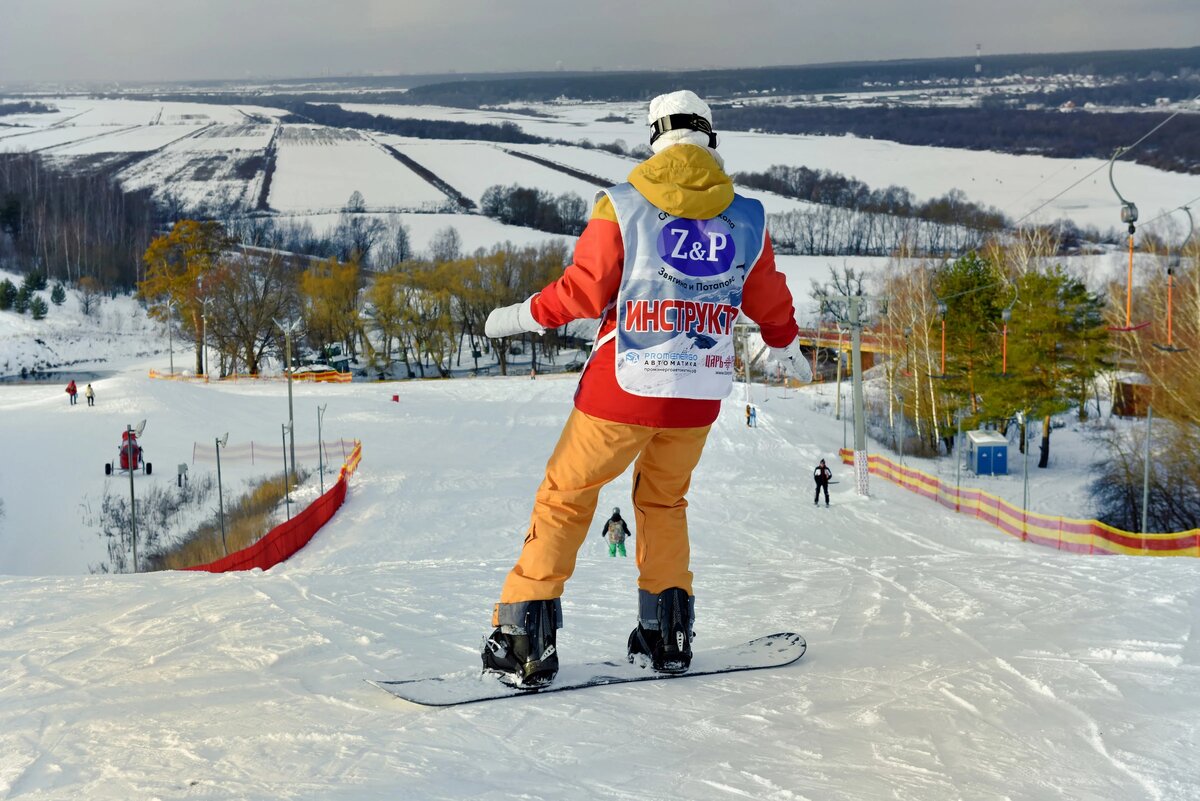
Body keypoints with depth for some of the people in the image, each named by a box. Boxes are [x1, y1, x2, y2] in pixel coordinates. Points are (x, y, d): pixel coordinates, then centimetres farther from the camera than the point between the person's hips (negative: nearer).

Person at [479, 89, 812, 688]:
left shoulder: (622, 207, -7)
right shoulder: (748, 218, 3)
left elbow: (584, 292, -6)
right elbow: (769, 301, 15)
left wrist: (522, 316, 10)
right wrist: (787, 346, 35)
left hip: (622, 388, -3)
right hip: (700, 393, 3)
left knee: (565, 499, 8)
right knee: (664, 502, 24)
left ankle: (525, 640, 0)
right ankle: (668, 637, 22)